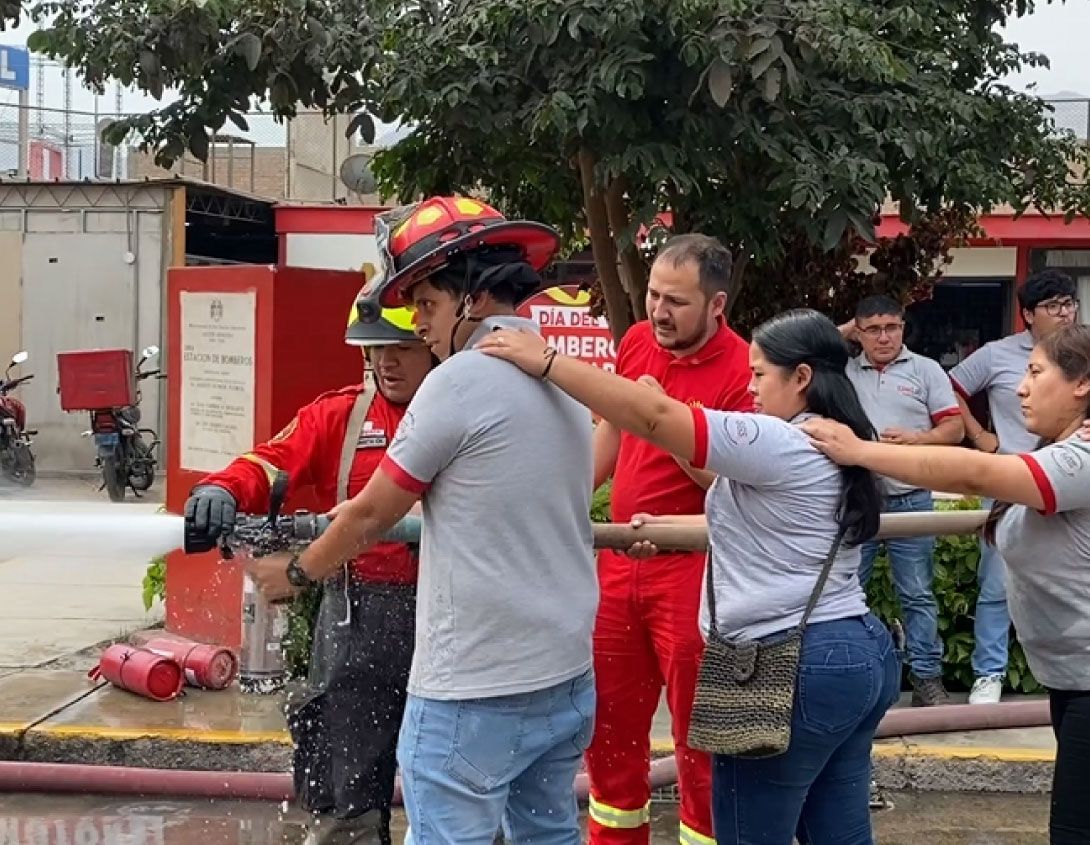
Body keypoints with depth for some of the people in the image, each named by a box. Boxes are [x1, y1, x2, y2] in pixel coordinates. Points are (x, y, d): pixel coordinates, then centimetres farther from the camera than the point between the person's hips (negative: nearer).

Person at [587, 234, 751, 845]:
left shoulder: (742, 371, -17)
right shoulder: (637, 343, 3)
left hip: (692, 572, -7)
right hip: (620, 560, 7)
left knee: (697, 736, 4)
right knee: (607, 724, 18)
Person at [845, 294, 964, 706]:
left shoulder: (925, 370, 4)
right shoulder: (843, 372, 7)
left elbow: (954, 427, 0)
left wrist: (917, 438, -17)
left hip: (910, 501, -1)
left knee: (917, 595, 6)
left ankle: (926, 678, 12)